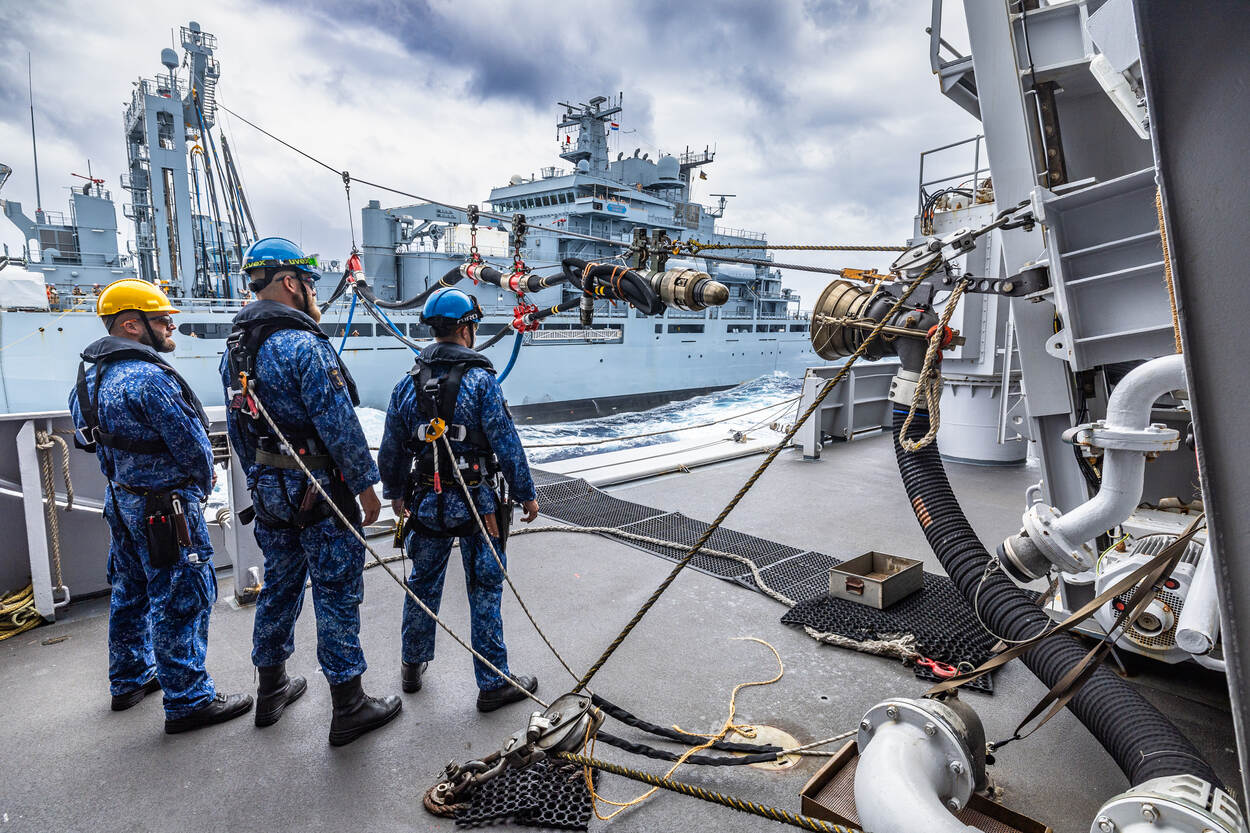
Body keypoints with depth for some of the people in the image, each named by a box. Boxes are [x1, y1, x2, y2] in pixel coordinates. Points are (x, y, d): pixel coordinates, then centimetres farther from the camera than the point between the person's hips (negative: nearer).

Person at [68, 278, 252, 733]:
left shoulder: (92, 373, 8)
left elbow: (95, 432, 16)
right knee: (183, 598, -1)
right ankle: (188, 701, 8)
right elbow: (191, 443, -19)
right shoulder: (150, 378, -23)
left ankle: (130, 679, 39)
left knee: (131, 590, 22)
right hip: (166, 505, -10)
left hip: (121, 498, 10)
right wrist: (203, 482, 0)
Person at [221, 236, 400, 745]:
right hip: (319, 492, -8)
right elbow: (338, 423, -21)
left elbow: (236, 426, 16)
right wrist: (365, 485, -13)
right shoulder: (302, 343, -18)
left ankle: (271, 690, 36)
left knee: (280, 586, 21)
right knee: (336, 594, 1)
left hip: (268, 491, 9)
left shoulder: (235, 347, 10)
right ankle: (349, 708, 12)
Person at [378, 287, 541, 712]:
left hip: (427, 502, 5)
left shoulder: (408, 383, 2)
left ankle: (412, 665, 38)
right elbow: (507, 445, -13)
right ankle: (493, 684, 16)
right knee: (485, 589, 5)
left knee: (423, 583, 21)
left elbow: (391, 449, 9)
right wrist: (526, 494, -3)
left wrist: (394, 494, 23)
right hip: (478, 503, -5)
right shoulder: (480, 380, -13)